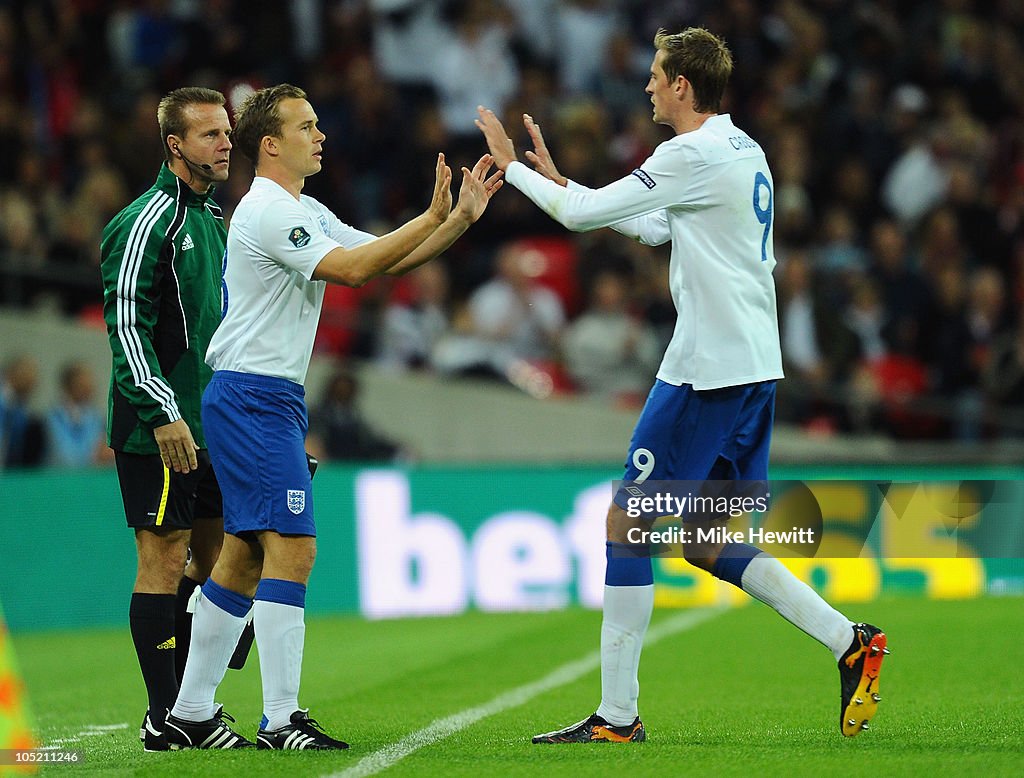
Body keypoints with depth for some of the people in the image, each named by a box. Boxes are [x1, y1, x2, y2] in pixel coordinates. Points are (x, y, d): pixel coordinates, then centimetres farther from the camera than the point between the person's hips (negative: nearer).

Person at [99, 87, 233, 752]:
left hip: (210, 424, 9)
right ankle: (164, 717, -5)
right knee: (165, 560, -7)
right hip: (162, 428, -9)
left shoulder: (211, 218, 17)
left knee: (209, 560, 9)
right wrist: (163, 413, -23)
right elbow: (126, 324, -17)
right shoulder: (147, 221, -11)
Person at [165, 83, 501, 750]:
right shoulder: (267, 212, -13)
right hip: (254, 397, -10)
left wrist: (462, 217, 5)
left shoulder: (306, 212, 19)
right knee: (292, 548, -14)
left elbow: (386, 261, 15)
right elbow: (352, 269, -20)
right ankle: (281, 722, -15)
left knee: (245, 557, 11)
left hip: (272, 400, 10)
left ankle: (191, 713, 15)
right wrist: (432, 218, -18)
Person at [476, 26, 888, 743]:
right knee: (704, 542, 14)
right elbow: (656, 227, 25)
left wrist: (513, 167, 4)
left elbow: (582, 214, -11)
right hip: (753, 368, 9)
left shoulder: (693, 155, -14)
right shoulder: (744, 151, 15)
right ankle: (850, 642, 6)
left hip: (707, 372, -9)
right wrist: (559, 181, 24)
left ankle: (617, 716, -1)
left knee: (626, 524, -3)